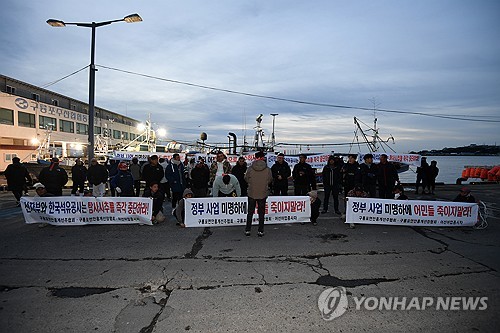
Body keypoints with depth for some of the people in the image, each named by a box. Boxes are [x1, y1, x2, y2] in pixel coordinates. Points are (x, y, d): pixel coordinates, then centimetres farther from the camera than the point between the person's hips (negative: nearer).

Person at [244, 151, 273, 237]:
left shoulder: (250, 168, -11)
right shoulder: (267, 169, -12)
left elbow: (246, 178, 2)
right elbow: (270, 180, 1)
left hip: (251, 193, 0)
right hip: (263, 194, 0)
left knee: (250, 212, 13)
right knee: (261, 213, 11)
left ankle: (247, 230, 17)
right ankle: (260, 231, 14)